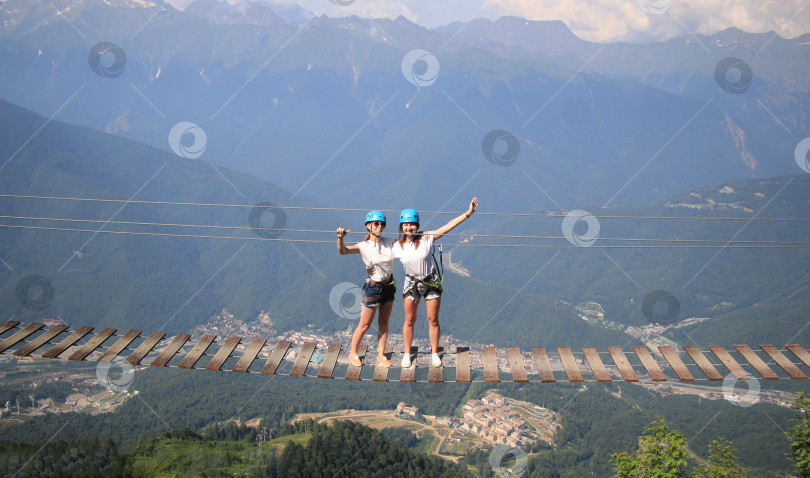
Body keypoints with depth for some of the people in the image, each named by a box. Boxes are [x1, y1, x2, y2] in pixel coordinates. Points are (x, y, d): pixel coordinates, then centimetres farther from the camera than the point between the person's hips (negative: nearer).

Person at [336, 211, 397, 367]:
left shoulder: (390, 242, -1)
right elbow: (342, 250, -30)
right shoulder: (364, 246, -16)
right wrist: (340, 238, -48)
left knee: (383, 323, 13)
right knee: (365, 325, 4)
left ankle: (381, 355, 24)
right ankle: (353, 353, 22)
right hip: (372, 288, -5)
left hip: (388, 287, 5)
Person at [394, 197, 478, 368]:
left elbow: (449, 226, -14)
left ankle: (435, 353, 19)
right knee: (409, 320, 4)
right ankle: (407, 354, 19)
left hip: (431, 283, -1)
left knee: (433, 320, 4)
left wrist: (468, 213, -18)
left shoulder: (427, 238, -13)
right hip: (411, 284, 1)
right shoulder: (398, 246, -9)